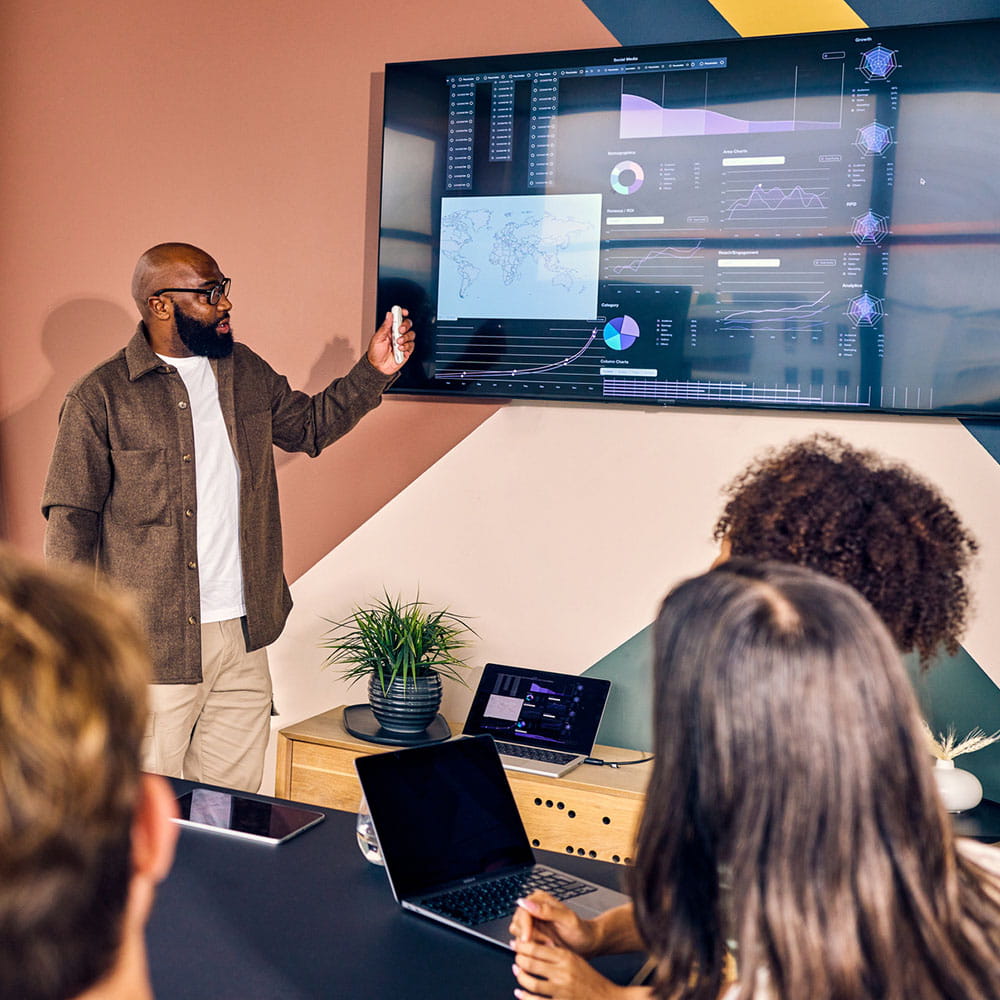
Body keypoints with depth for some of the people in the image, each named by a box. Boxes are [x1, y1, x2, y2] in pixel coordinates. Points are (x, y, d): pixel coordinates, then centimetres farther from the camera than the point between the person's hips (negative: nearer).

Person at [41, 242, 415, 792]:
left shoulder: (247, 371, 8)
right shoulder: (100, 397, -8)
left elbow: (309, 426, 24)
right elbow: (71, 521, -7)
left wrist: (373, 372, 10)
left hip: (244, 635, 5)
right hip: (154, 645, -5)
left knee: (236, 796, 13)